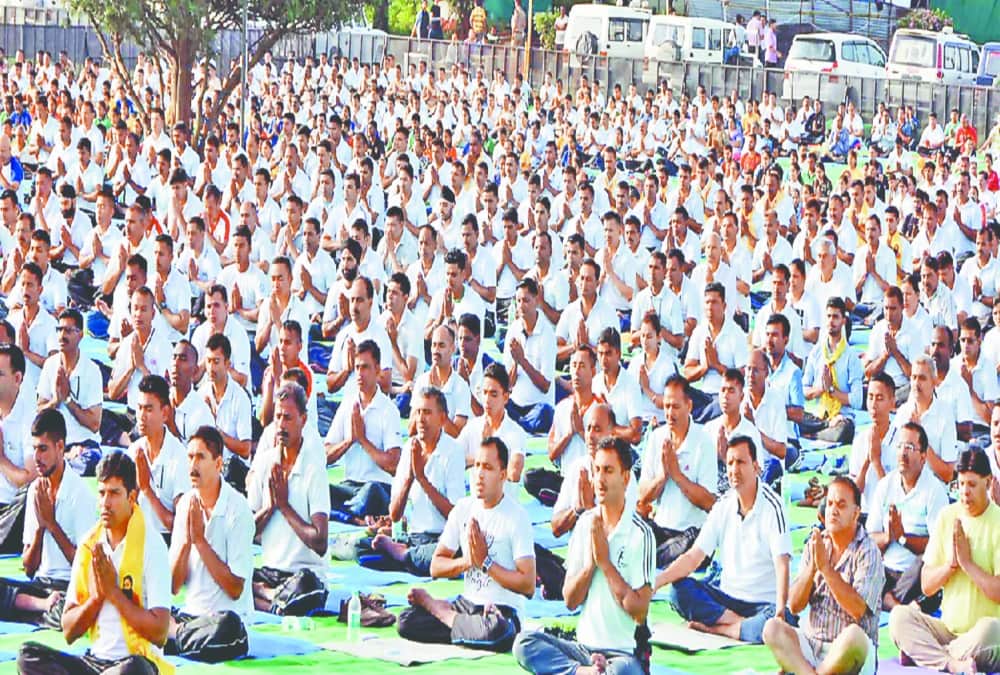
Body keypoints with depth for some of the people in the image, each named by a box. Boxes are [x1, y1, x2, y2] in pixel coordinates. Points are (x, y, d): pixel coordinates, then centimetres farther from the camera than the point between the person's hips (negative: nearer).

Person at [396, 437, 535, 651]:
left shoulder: (516, 516, -10)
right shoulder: (464, 508, 7)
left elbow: (528, 586, -15)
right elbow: (436, 567, 7)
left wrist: (485, 562, -15)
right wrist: (468, 561, -11)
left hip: (502, 611, -2)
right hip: (467, 602, 3)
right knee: (406, 621, -18)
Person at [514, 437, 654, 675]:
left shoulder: (641, 533, -8)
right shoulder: (585, 524, 8)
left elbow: (640, 612, -11)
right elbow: (570, 600, 8)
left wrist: (605, 562, -11)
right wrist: (590, 562, -8)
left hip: (624, 652, -6)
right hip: (584, 645, 6)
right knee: (525, 642, -18)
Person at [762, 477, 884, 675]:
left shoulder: (867, 552, -5)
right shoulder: (815, 544, 9)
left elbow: (858, 610, -19)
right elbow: (794, 606, 4)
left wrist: (825, 566, -19)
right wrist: (812, 566, -11)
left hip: (851, 651, -5)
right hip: (812, 641, 5)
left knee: (853, 635, -37)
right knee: (772, 628, -19)